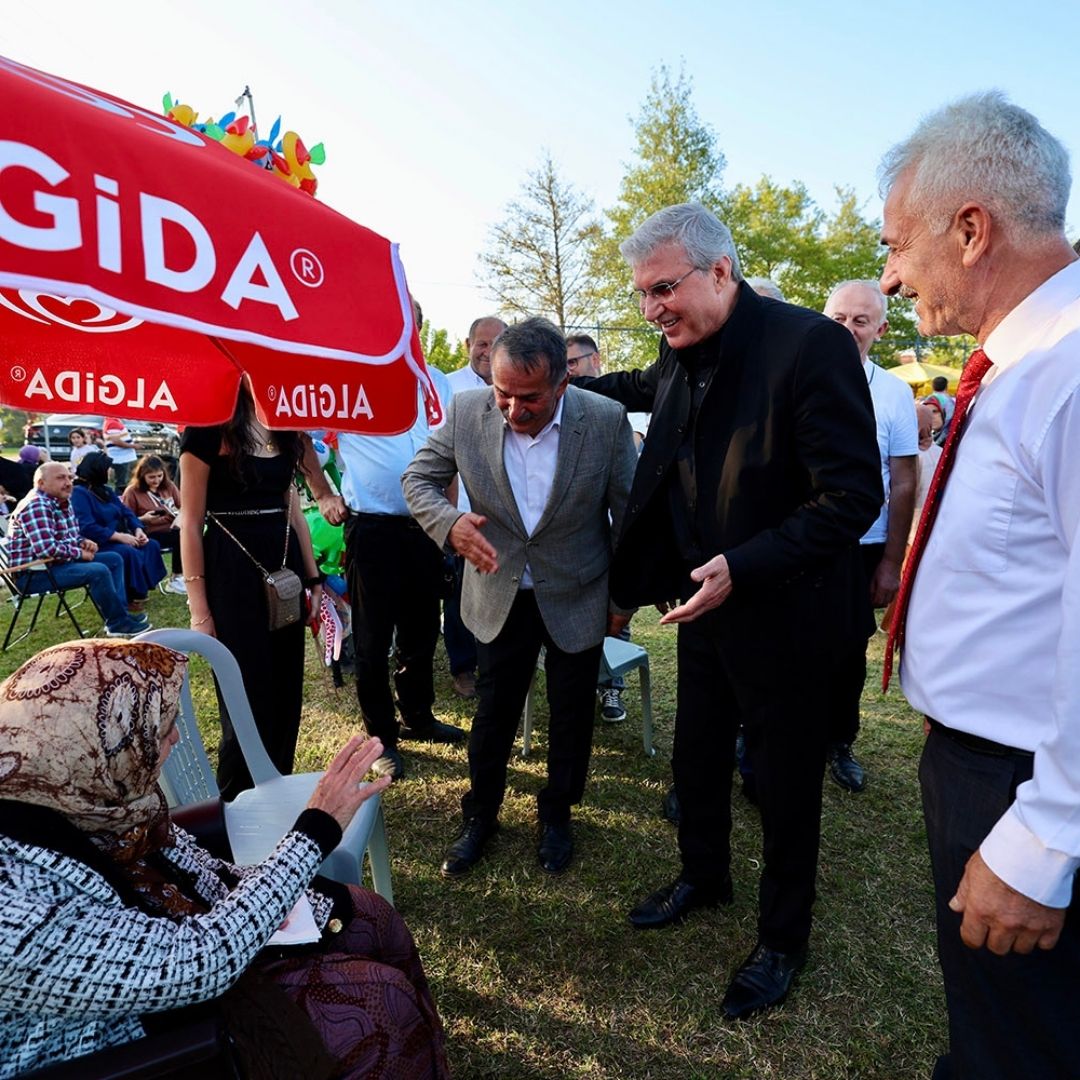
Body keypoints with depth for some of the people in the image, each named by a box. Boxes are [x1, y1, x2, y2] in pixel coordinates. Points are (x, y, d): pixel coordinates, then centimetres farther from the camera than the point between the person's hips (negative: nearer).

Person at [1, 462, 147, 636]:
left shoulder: (63, 501, 9)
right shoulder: (36, 506, -22)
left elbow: (70, 536, 24)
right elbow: (47, 549, -32)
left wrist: (83, 542, 1)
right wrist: (79, 553, -17)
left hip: (59, 561, 11)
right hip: (34, 573, -11)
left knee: (114, 559, 7)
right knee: (99, 571, -27)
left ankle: (119, 614, -1)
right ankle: (118, 623, -12)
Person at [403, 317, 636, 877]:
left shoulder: (606, 420, -20)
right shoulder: (466, 412, -16)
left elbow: (629, 513, -8)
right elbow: (418, 478, -3)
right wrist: (450, 521, -26)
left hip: (577, 598, -1)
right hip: (500, 594, 1)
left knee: (571, 715, 15)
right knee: (493, 710, 14)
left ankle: (556, 814, 41)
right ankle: (480, 814, 39)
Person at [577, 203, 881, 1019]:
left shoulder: (810, 343, -22)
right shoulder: (681, 356, 1)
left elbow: (854, 495, -24)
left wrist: (741, 568, -30)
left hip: (784, 614, -6)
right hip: (704, 601, 7)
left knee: (785, 785, 12)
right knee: (696, 757, 21)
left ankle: (783, 941, 36)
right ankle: (705, 877, 48)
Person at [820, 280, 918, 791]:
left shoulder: (894, 394, -1)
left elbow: (902, 485, 1)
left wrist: (891, 563, -2)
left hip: (861, 549, 1)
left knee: (848, 653, 14)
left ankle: (839, 742, 35)